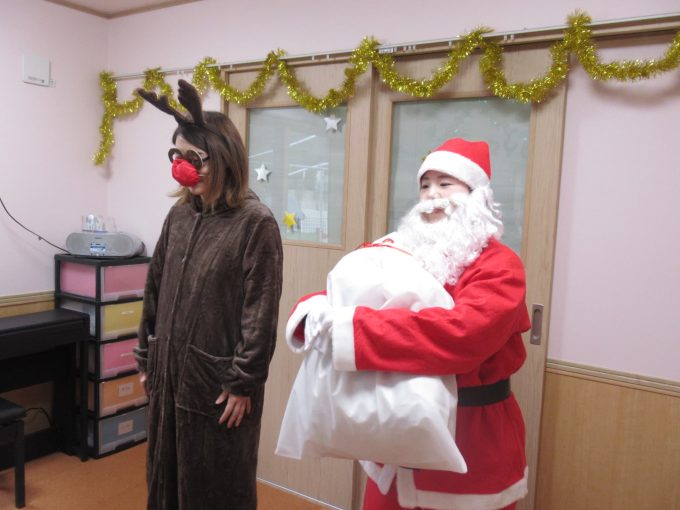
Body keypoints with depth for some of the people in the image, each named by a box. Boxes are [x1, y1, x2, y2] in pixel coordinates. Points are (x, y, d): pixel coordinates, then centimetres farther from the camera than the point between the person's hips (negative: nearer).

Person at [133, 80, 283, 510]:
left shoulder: (256, 222, -14)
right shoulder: (179, 215, 6)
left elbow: (261, 312, -15)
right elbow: (156, 290, 13)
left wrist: (244, 383, -14)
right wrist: (147, 357, 14)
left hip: (218, 382, -6)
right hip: (169, 374, 7)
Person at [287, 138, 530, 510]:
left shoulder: (499, 266, -14)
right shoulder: (400, 251, 3)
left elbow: (463, 333, -32)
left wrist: (348, 324, -34)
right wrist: (315, 309, -22)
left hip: (469, 438, -4)